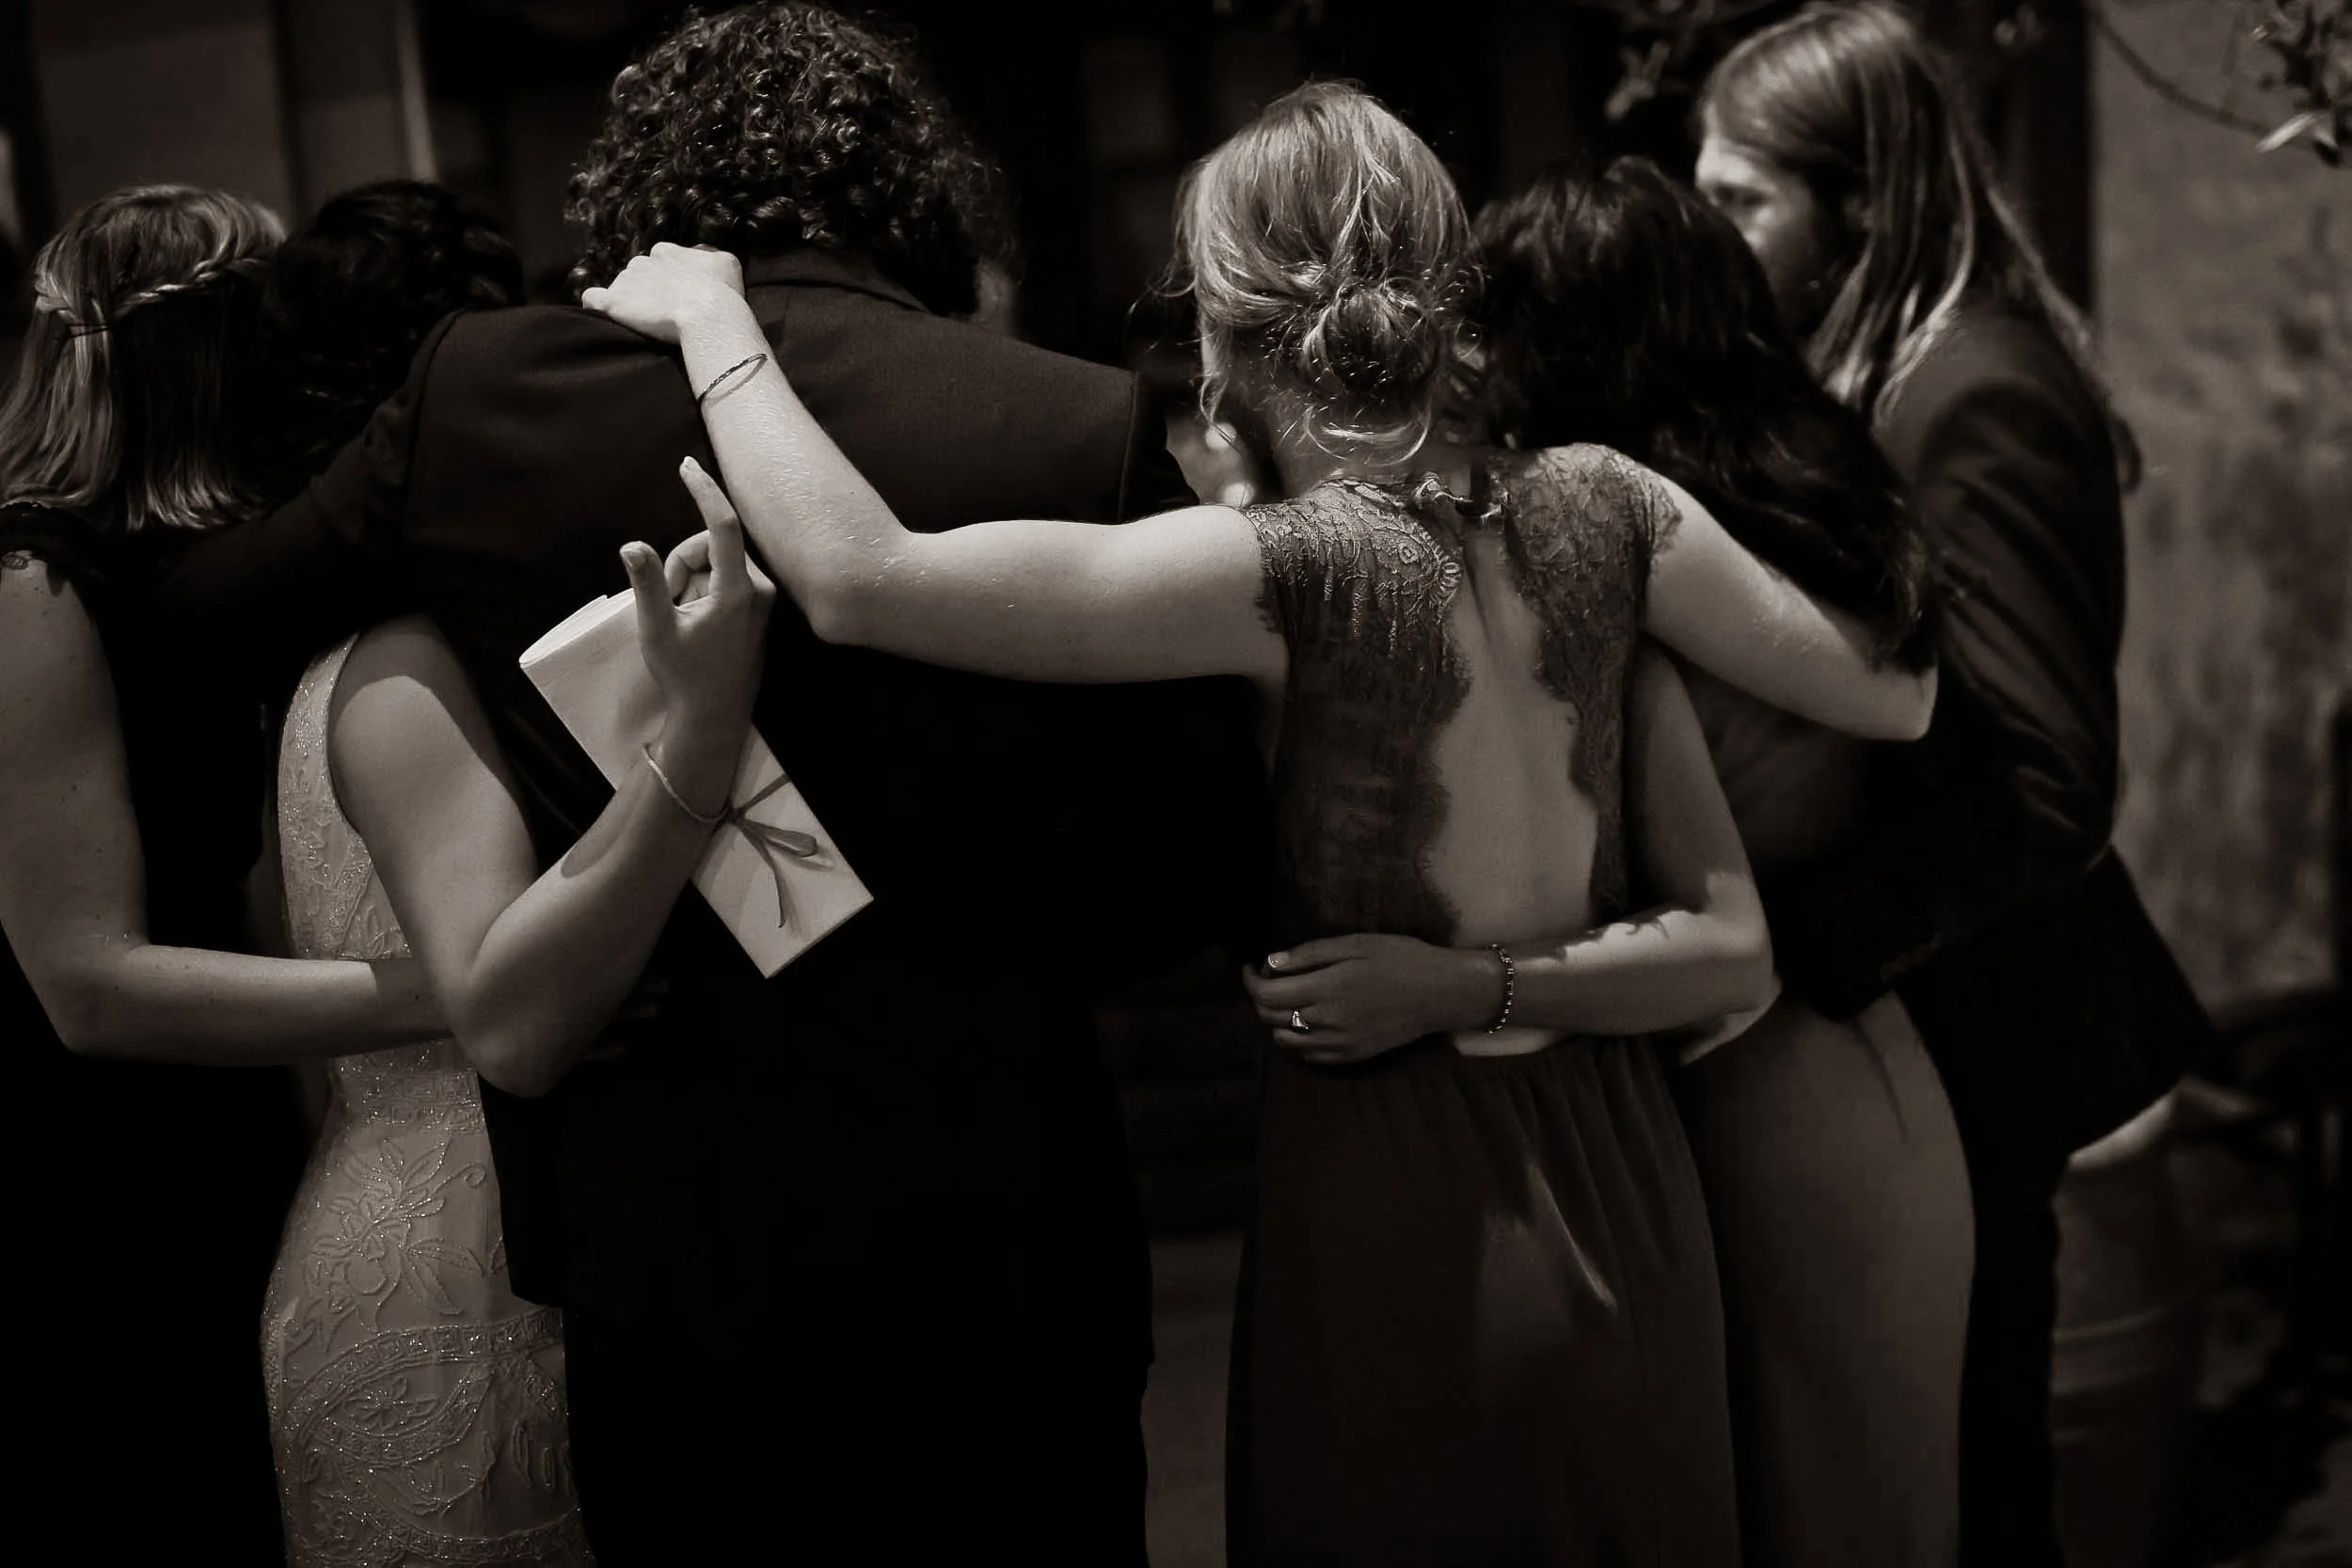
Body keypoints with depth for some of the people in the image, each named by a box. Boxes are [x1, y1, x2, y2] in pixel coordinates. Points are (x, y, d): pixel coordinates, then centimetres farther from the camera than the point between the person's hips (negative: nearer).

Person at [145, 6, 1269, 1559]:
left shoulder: (478, 393, -6)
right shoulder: (1081, 426, -13)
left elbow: (205, 623, 9)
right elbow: (1197, 860, -6)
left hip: (625, 1255, 3)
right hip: (974, 1255, -2)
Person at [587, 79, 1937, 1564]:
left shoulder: (1297, 567, -19)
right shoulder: (1599, 510, -5)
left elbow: (859, 578, -25)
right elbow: (1893, 696, 5)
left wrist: (714, 319, -12)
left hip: (1398, 1222, -5)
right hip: (1620, 1201, 5)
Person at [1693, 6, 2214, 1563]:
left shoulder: (1979, 398, -20)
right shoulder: (1881, 374, 8)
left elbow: (2045, 790, -25)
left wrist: (1780, 947, -27)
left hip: (1961, 1024, -8)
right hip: (1895, 995, 8)